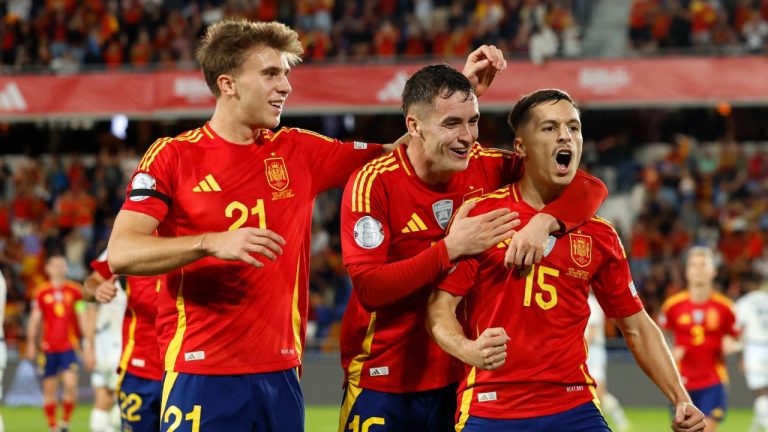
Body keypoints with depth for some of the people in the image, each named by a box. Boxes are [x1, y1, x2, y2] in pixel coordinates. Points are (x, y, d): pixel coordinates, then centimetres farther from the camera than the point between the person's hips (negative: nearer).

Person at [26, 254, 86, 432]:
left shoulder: (75, 290, 4)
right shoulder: (41, 292, 5)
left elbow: (82, 317, 8)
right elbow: (35, 319, 10)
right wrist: (31, 344, 6)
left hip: (69, 346, -1)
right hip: (48, 347, 1)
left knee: (71, 384, -15)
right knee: (49, 389, 4)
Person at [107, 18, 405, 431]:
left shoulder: (298, 152, 11)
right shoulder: (173, 156, -3)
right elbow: (120, 254, -12)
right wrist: (212, 243, -24)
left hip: (281, 375, 5)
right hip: (202, 378, -4)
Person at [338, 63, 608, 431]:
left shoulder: (488, 169, -3)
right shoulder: (373, 183, -13)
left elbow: (590, 188, -5)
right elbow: (368, 288, -21)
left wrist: (544, 222, -25)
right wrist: (451, 248, -25)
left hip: (461, 381, 3)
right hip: (383, 384, -3)